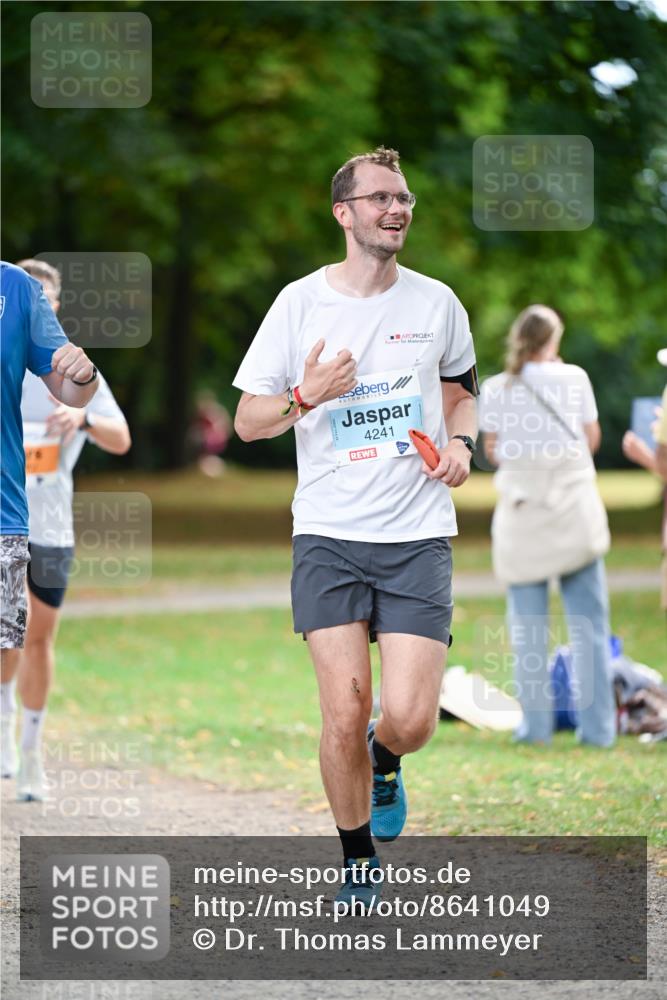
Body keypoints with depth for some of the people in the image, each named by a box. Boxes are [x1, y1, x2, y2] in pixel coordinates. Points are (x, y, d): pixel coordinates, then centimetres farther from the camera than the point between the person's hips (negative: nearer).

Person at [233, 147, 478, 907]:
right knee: (344, 714, -7)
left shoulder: (437, 302, 6)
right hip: (328, 536, -1)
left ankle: (385, 760, 28)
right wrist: (306, 396, -16)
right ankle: (357, 860, 15)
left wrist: (460, 441, 2)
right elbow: (248, 419, 3)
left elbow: (460, 390, 24)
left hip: (418, 537, 1)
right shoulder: (301, 302, 0)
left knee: (408, 719, -10)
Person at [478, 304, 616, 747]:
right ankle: (597, 725, 1)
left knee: (528, 624, 7)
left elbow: (492, 452, 3)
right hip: (575, 508, 0)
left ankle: (536, 724, 5)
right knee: (588, 622, 3)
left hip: (521, 513, 1)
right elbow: (592, 439, 6)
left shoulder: (495, 389, 0)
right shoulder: (574, 379, -1)